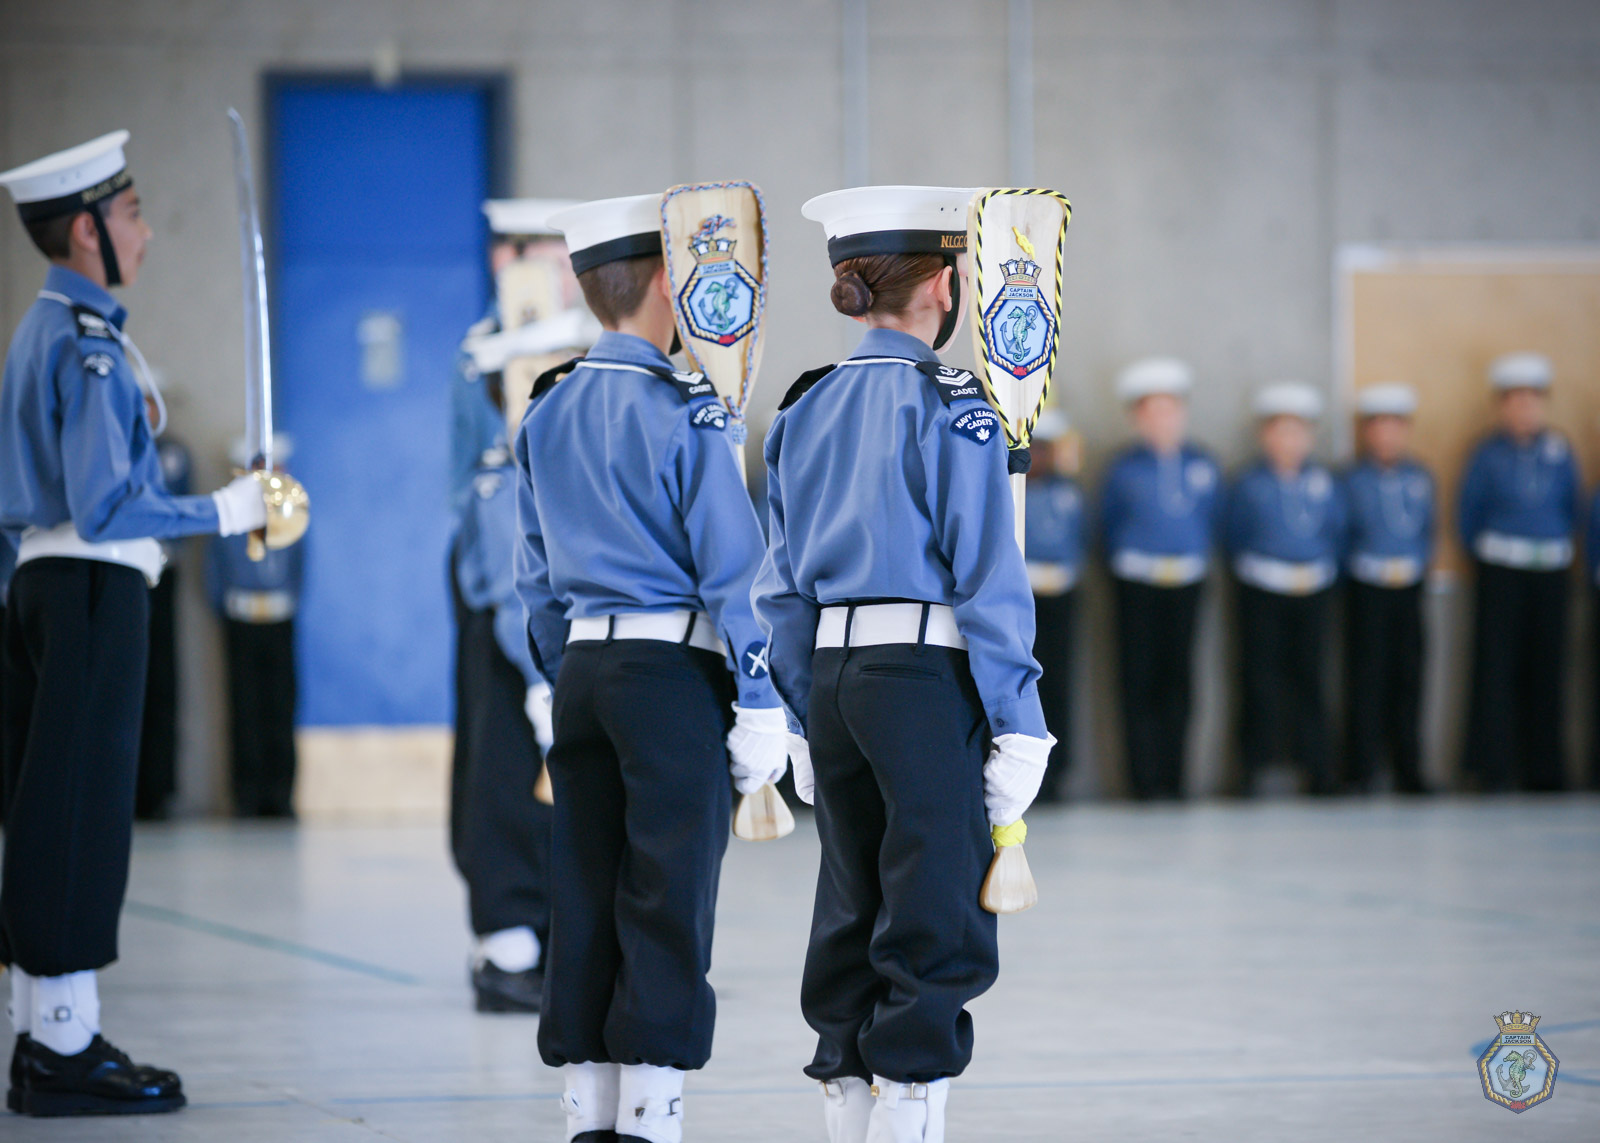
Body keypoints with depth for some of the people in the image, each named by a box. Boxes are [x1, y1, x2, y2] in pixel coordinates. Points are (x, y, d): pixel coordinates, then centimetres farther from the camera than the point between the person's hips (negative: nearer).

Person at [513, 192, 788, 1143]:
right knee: (667, 911, -2)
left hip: (584, 672, 7)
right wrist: (760, 708, -9)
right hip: (675, 673, -6)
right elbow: (732, 569, -11)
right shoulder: (684, 412, -10)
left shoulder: (547, 414, 10)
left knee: (585, 902, 9)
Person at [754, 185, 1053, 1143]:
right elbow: (988, 578, -11)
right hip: (929, 678, -6)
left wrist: (807, 719, 18)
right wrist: (1017, 726, -9)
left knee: (853, 917, 13)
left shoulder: (805, 410, 11)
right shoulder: (951, 408, -8)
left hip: (833, 680, 7)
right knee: (938, 926, -2)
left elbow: (783, 587, 13)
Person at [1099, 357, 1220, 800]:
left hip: (1187, 584, 3)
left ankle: (1172, 780, 9)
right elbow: (1109, 524, 7)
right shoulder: (1125, 467, -1)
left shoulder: (1202, 465, 6)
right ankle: (1144, 781, -2)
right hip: (1137, 584, -3)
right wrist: (1123, 565, 3)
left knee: (1178, 680, 4)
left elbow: (1211, 519, 16)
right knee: (1139, 680, -4)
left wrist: (1198, 559, 10)